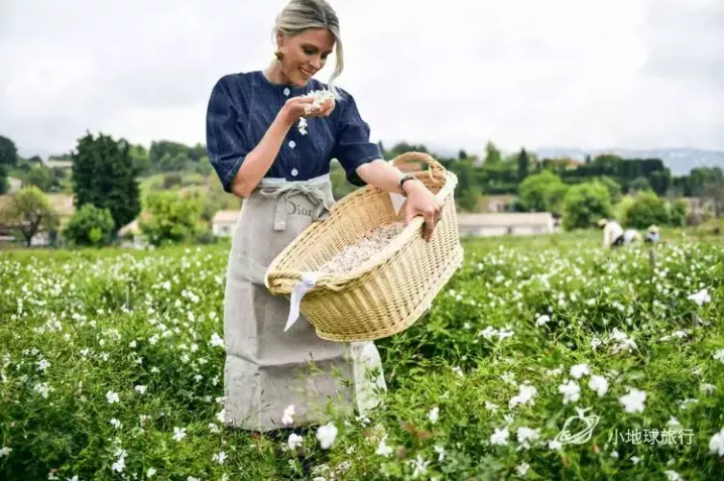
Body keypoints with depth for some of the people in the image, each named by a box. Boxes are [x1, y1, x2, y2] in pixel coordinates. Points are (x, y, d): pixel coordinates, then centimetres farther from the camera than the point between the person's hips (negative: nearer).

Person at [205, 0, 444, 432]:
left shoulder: (335, 101, 4)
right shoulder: (233, 93, -4)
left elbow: (366, 161, -13)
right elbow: (240, 182, -11)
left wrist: (410, 184, -34)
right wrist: (286, 117, -17)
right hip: (265, 245, -2)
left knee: (337, 349, 6)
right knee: (268, 355, 6)